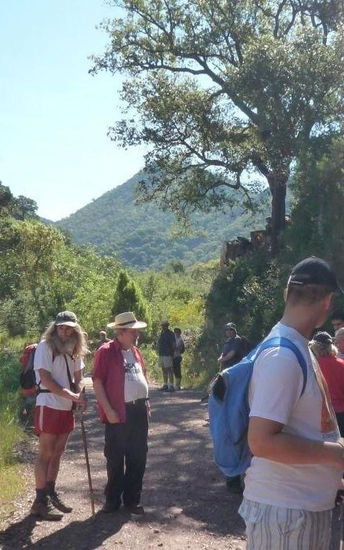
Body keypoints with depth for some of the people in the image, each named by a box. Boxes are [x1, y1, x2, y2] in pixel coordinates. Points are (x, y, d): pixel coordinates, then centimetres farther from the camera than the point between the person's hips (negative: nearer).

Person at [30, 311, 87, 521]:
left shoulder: (74, 349, 9)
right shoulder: (45, 346, -11)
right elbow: (46, 379, -18)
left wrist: (79, 397, -6)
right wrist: (72, 395, -21)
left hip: (67, 408, 7)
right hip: (49, 406, -7)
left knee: (57, 453, 14)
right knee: (46, 454, -2)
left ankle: (51, 493, 25)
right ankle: (41, 501, 5)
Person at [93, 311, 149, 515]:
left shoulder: (135, 351, 12)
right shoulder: (106, 351, -10)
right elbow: (97, 382, -13)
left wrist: (146, 400, 13)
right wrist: (108, 410, -17)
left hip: (139, 410, 7)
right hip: (118, 414, -6)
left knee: (138, 458, 12)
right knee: (115, 459, 6)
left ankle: (133, 499, 24)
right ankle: (113, 500, 21)